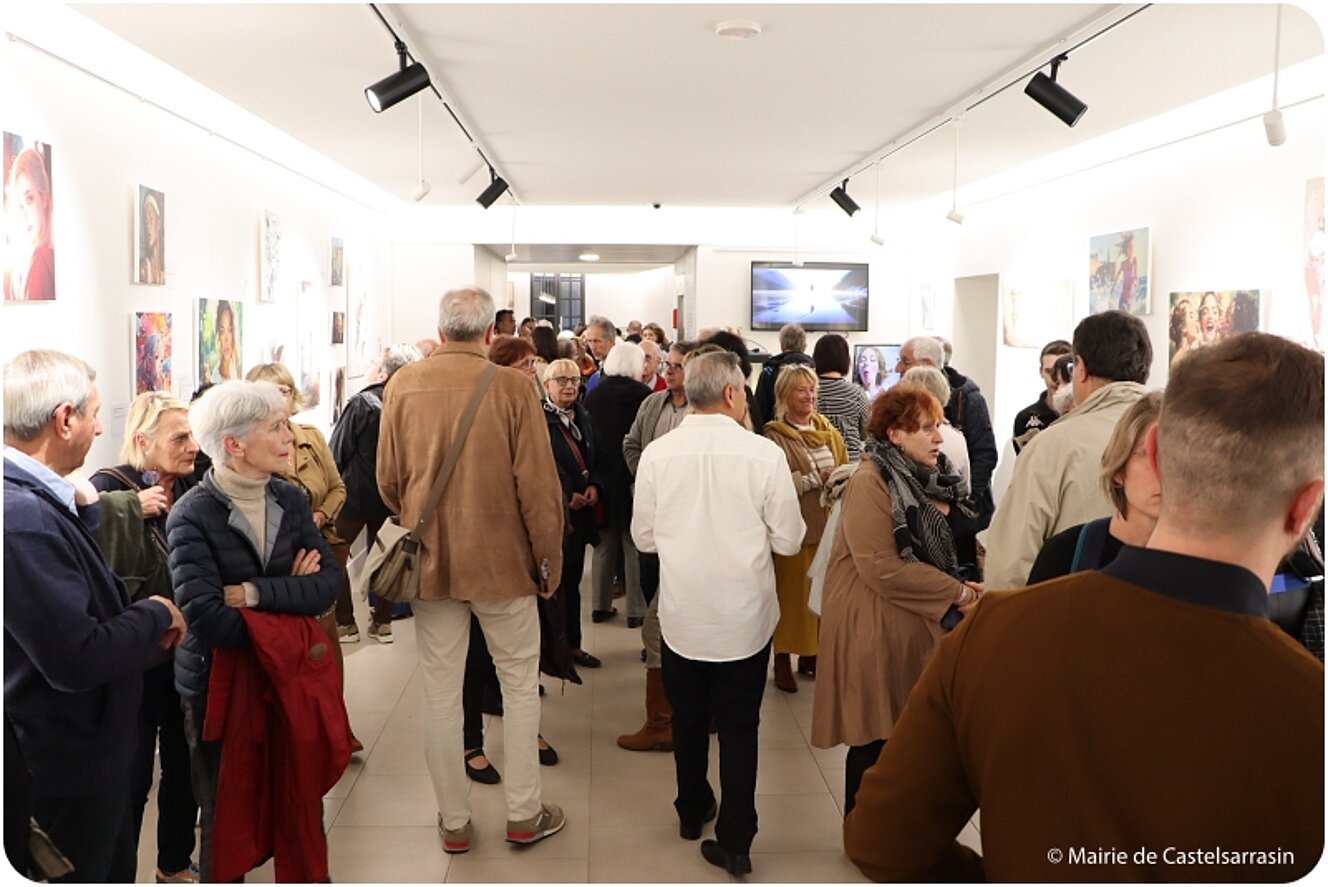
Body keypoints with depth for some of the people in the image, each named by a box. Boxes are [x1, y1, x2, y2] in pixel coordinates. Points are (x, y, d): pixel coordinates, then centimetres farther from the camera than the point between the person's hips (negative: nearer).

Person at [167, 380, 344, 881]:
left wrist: (255, 593, -21)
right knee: (226, 817, 14)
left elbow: (329, 583, -9)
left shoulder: (291, 500, 0)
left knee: (302, 809, 13)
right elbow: (206, 618, -25)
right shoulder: (192, 516, -15)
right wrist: (291, 596, -17)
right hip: (220, 685, -4)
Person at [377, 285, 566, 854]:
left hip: (430, 558, 3)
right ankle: (524, 815, 23)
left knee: (440, 691, 13)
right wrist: (549, 557, 0)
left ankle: (453, 821, 25)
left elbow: (388, 480, 4)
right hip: (501, 557, -2)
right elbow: (537, 484, -12)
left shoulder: (403, 385, -4)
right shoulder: (511, 386, -13)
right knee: (520, 682, 14)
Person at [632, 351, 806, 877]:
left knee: (687, 719, 21)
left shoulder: (656, 453, -10)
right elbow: (788, 540, -9)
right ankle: (734, 842, 17)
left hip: (681, 616, 2)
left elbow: (644, 538, -1)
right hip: (745, 617, -2)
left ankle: (692, 812, 40)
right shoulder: (764, 454, -15)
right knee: (738, 729, 12)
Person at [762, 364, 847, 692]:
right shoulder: (774, 436, -7)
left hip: (827, 523, 5)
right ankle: (783, 660, 13)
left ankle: (810, 654, 24)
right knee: (791, 591, 1)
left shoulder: (827, 430, 11)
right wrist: (816, 478, -17)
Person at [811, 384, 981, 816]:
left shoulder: (931, 478, 11)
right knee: (876, 740, 4)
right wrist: (957, 592, -17)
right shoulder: (871, 483, -16)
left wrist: (968, 586, 1)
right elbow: (883, 567, -23)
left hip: (922, 625, 8)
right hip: (877, 630, -8)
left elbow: (951, 544, 21)